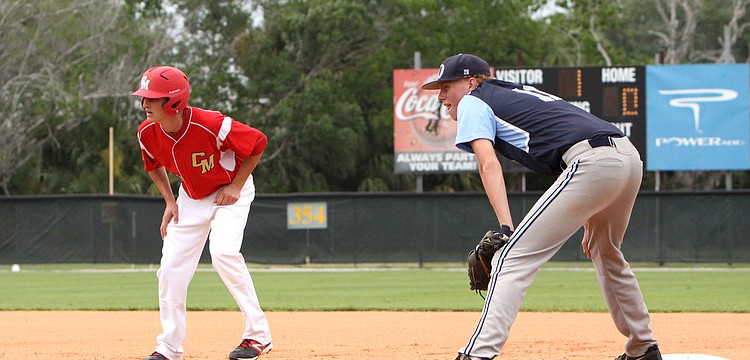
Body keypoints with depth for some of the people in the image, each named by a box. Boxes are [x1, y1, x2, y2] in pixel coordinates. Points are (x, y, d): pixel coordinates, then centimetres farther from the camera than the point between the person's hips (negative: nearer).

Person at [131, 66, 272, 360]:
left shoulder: (211, 125, -34)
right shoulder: (147, 133, -16)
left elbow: (258, 142, -20)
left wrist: (236, 186, -18)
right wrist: (170, 201, -1)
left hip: (230, 192, -6)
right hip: (191, 197, 6)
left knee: (223, 253, -26)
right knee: (171, 265, -2)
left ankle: (258, 334, -15)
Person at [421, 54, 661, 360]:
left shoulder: (474, 102, 10)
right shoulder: (521, 92, 35)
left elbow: (489, 164, -7)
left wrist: (505, 227, -20)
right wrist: (590, 225, 32)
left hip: (592, 161, -9)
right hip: (629, 155, 9)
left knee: (513, 257, -10)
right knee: (605, 253, 32)